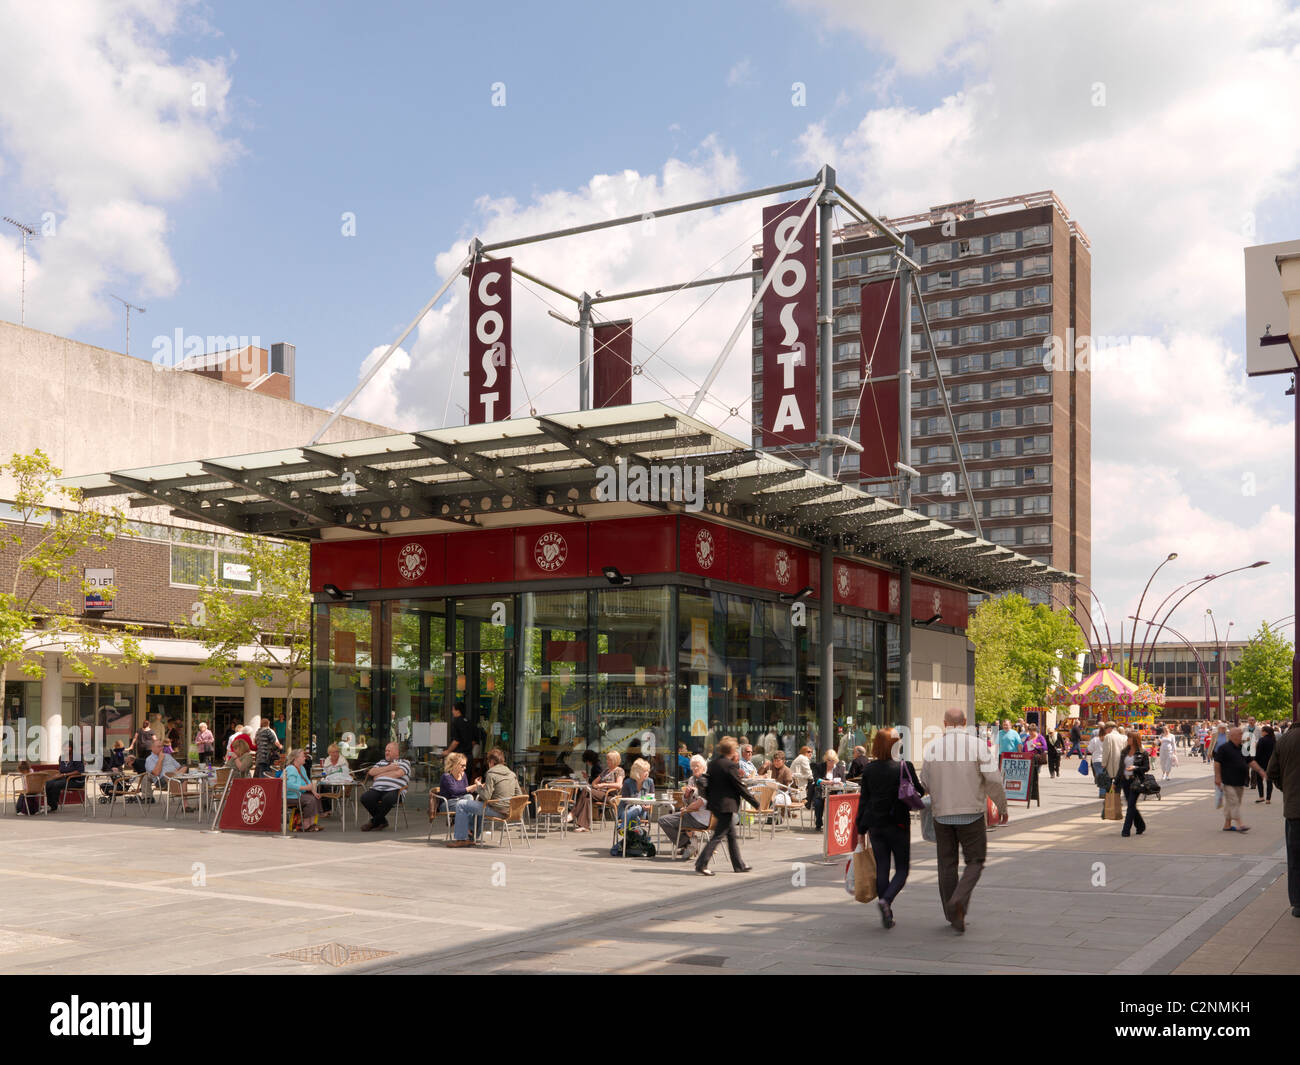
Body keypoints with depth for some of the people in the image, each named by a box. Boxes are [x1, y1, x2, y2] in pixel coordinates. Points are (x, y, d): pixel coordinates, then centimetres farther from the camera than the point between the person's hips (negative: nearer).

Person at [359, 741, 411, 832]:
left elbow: (398, 773, -6)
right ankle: (382, 821, -8)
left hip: (393, 790, -4)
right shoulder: (382, 762, 31)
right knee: (365, 798, -27)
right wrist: (389, 768, 3)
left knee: (387, 799, -40)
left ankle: (374, 822, -15)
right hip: (377, 789, 4)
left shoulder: (404, 762, 16)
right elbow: (371, 772, 13)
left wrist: (380, 775, 2)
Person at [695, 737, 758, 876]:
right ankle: (701, 864, -8)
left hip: (715, 804, 9)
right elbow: (740, 787, -12)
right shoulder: (731, 766, -16)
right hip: (727, 805, -9)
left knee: (731, 834, 17)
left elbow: (708, 784, 12)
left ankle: (739, 865, 25)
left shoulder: (712, 764, 6)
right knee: (718, 836, -5)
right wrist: (755, 803, -4)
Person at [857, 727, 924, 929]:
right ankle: (886, 900, -18)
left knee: (882, 869, 10)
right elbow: (918, 793, -4)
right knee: (901, 869, 7)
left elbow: (863, 799, 4)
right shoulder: (904, 766, -10)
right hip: (898, 825, -3)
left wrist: (861, 829, 9)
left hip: (875, 825, 3)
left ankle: (887, 915, 10)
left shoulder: (868, 769, 1)